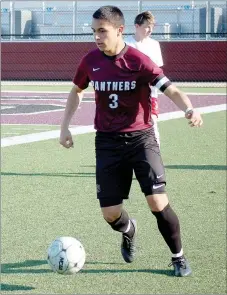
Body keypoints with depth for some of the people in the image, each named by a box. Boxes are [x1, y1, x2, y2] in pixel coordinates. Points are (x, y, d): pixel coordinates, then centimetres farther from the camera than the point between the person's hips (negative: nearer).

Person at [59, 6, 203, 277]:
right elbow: (76, 91, 18)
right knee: (110, 214, 0)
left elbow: (171, 90, -22)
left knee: (158, 203, -15)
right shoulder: (90, 61, -2)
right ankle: (129, 230, 39)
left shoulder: (138, 60, -14)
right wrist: (65, 126, 11)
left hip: (140, 138, -3)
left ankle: (178, 257, 9)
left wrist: (189, 109, -42)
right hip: (107, 141, 3)